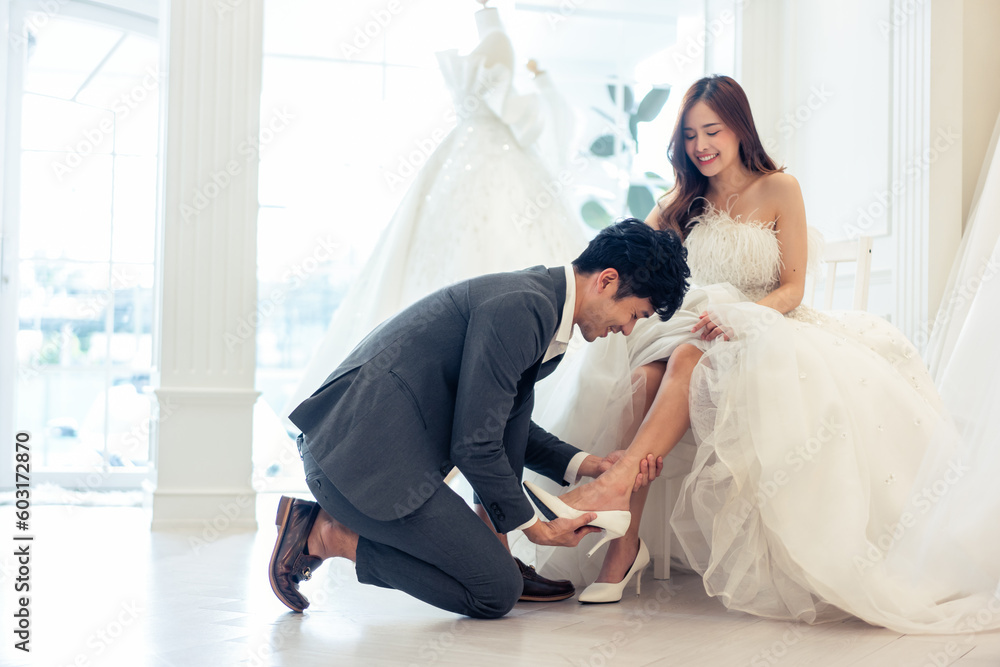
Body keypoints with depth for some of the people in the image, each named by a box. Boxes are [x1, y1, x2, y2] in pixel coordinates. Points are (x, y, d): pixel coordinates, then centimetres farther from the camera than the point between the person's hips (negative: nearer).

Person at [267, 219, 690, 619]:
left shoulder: (539, 302, 15)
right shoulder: (522, 307, -17)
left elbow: (505, 424, 26)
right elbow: (474, 445, -17)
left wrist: (586, 465, 16)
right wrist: (536, 528, -4)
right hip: (362, 458, -10)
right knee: (497, 594, -6)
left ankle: (494, 554, 12)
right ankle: (334, 535, -2)